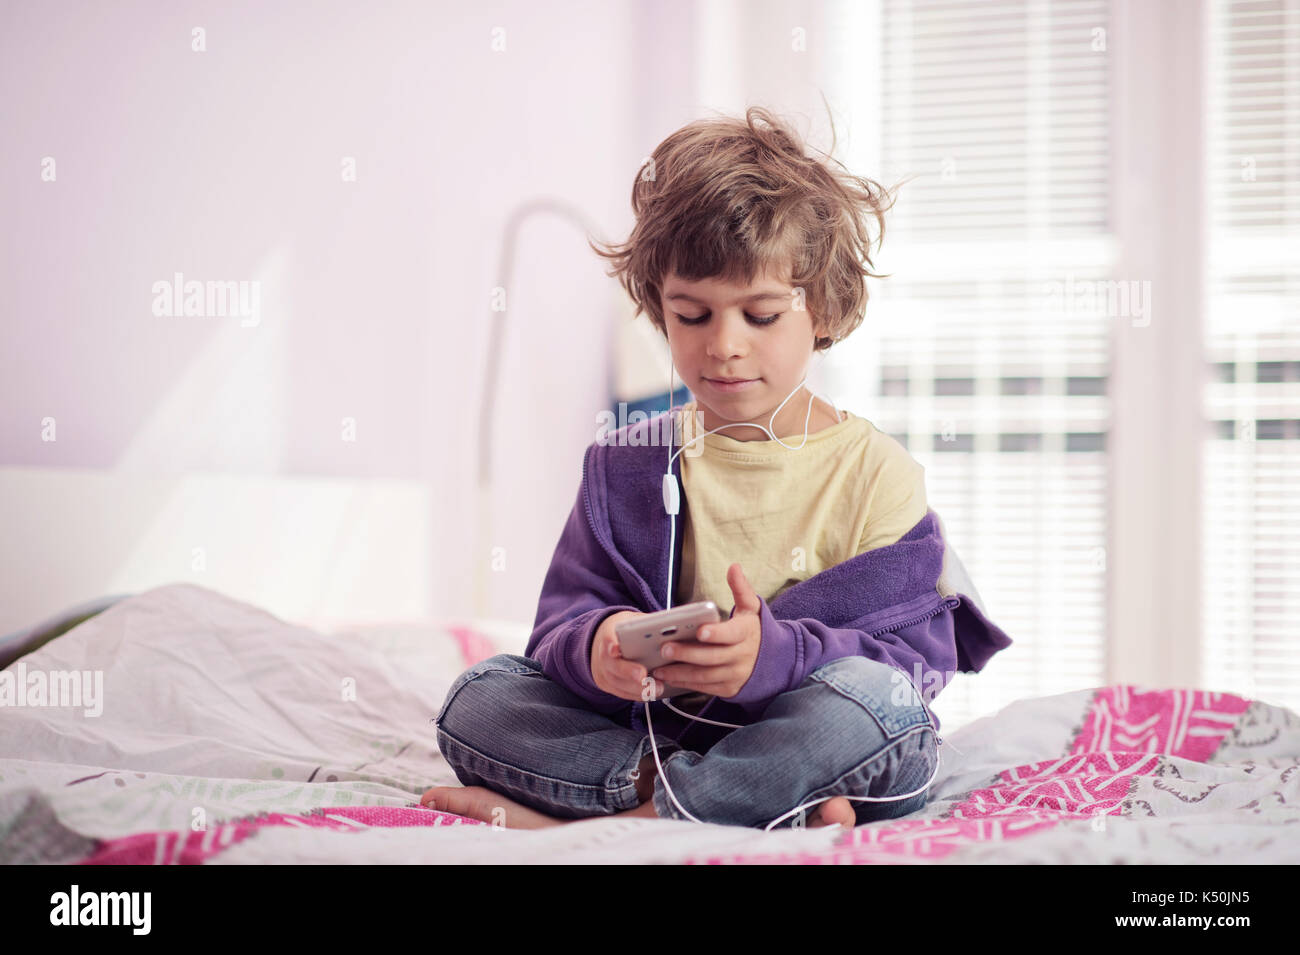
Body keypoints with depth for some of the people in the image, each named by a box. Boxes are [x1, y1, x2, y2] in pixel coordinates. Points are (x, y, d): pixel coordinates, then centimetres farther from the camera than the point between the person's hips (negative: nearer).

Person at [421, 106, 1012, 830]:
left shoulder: (876, 472, -2)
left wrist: (773, 654, -30)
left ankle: (575, 825, -28)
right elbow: (564, 622, 2)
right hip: (648, 730, 3)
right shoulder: (627, 465, 7)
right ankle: (781, 811, -25)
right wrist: (597, 648, -25)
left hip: (797, 734, -3)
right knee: (480, 698, -17)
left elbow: (916, 656, -10)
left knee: (876, 701, -35)